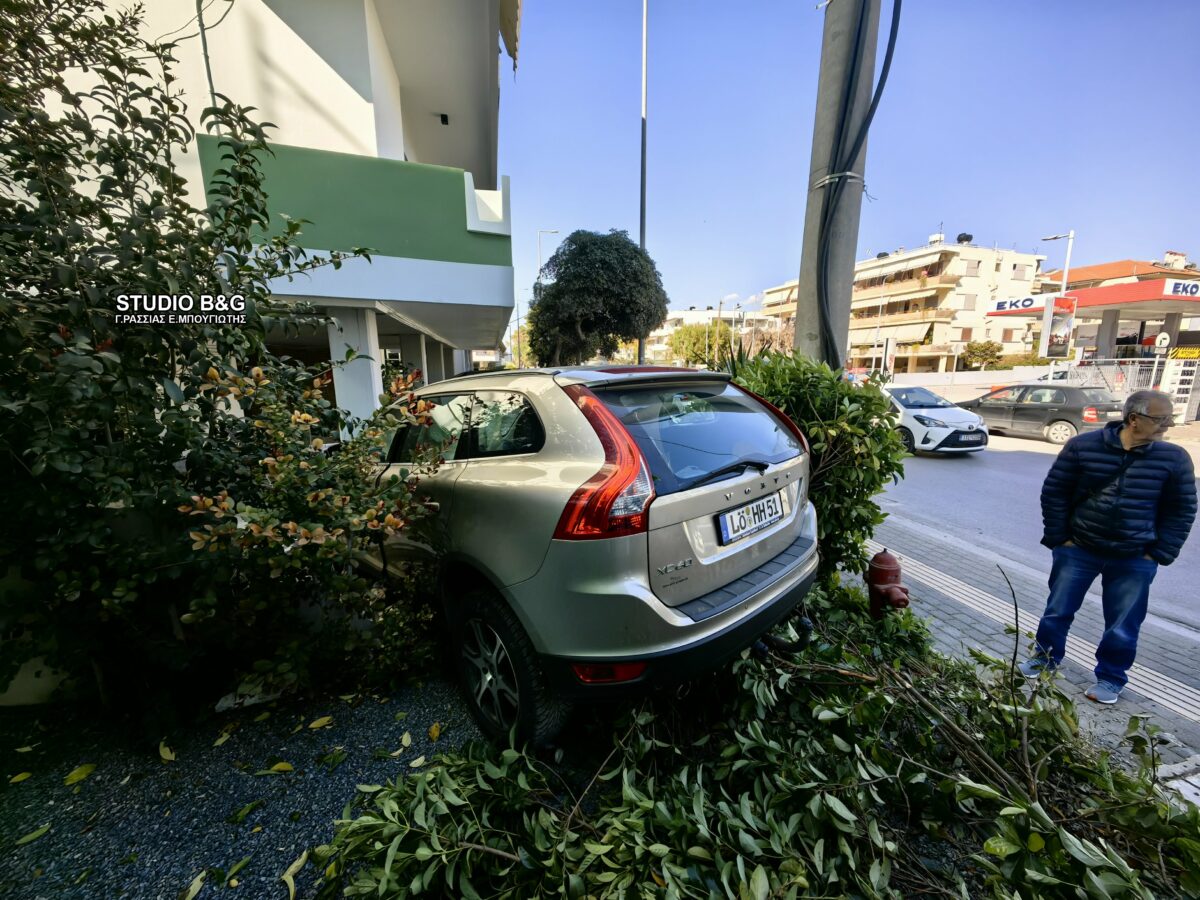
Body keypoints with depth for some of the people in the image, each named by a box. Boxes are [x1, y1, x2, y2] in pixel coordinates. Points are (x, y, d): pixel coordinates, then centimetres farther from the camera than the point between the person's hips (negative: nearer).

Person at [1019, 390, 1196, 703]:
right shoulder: (1083, 446, -11)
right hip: (1078, 548, -1)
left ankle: (1110, 679, 30)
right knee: (1058, 611, 11)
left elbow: (1182, 510, 3)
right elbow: (1054, 492, -5)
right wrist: (1058, 538, -6)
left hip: (1134, 560, 1)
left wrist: (1159, 554, -2)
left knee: (1122, 627, 10)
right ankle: (1045, 657, 32)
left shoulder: (1174, 458, -6)